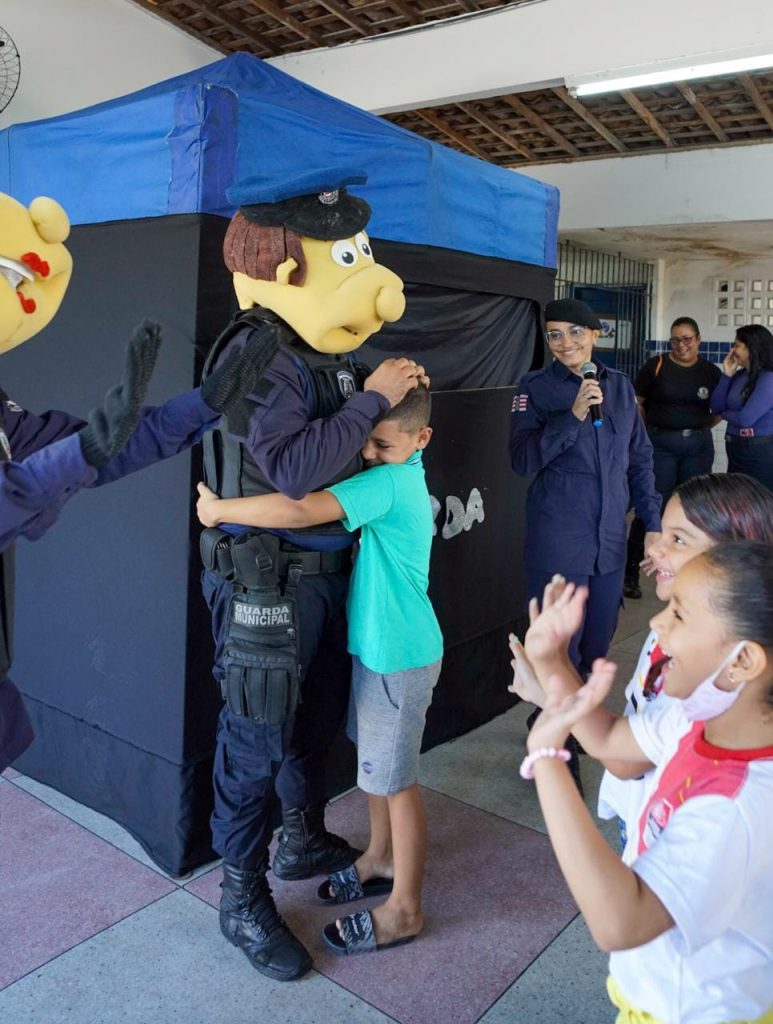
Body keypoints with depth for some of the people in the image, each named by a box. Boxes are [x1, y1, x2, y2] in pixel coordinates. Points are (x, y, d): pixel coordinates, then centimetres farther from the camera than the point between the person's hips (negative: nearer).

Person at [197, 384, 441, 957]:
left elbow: (302, 511, -36)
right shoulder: (401, 477, 5)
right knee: (374, 760, 23)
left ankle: (405, 908, 23)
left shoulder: (388, 483, -25)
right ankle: (381, 857, 44)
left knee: (396, 778, 5)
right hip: (379, 644, 10)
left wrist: (219, 509, -25)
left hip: (399, 656, -10)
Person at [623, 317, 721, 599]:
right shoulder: (656, 365, -5)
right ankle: (630, 573, 7)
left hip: (699, 446, 3)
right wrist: (650, 428, -4)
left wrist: (698, 426, 0)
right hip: (660, 445, -3)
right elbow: (636, 402, 1)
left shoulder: (711, 371, 3)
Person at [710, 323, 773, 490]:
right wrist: (727, 375, -2)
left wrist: (725, 413, 0)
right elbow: (716, 407, 5)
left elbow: (746, 419, -22)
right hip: (736, 451, 8)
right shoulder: (739, 375, 6)